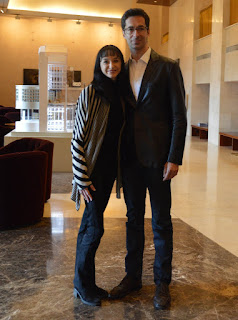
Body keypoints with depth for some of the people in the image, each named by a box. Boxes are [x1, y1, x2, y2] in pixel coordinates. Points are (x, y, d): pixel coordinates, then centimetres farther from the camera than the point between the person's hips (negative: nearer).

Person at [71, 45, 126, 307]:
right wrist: (82, 179, -15)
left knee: (90, 223, 12)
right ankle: (83, 285, 13)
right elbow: (77, 139, -13)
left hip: (110, 167, 6)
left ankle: (84, 283, 23)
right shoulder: (90, 93, -11)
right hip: (92, 167, -6)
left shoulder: (119, 94, 8)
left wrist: (118, 168, 11)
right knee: (95, 226, -4)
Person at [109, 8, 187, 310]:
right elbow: (120, 113, 14)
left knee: (161, 221, 5)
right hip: (130, 158, 5)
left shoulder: (167, 67, -3)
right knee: (134, 218, 14)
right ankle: (133, 276, 27)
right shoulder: (123, 70, 11)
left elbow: (179, 115, -6)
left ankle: (162, 282, 20)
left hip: (157, 158, -4)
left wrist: (174, 158, -13)